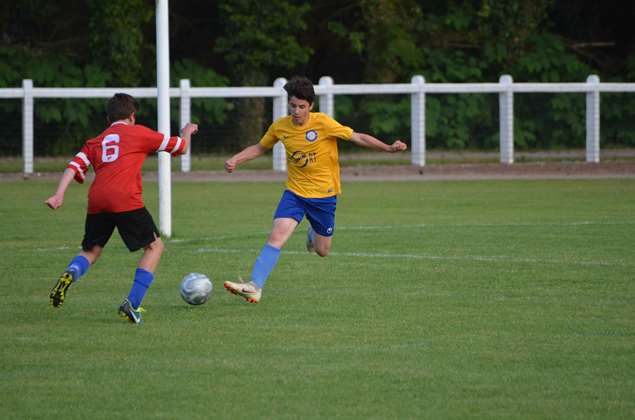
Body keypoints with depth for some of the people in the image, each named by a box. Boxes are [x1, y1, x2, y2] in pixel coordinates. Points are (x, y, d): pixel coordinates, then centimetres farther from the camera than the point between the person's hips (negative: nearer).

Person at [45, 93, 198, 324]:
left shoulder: (95, 142, 25)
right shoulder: (138, 133, 14)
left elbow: (74, 166, 9)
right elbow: (180, 147, 22)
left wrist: (59, 194, 0)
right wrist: (187, 132, 43)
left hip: (97, 202, 4)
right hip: (126, 201, -4)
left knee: (91, 251, 18)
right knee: (154, 246, 9)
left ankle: (71, 273, -18)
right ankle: (132, 304, -5)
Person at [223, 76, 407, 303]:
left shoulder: (323, 123, -16)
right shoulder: (280, 126, -4)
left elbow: (359, 138, -12)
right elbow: (259, 148, 14)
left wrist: (388, 148, -22)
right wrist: (235, 160, 1)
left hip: (324, 194, -2)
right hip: (294, 192, 2)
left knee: (322, 251, 10)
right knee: (276, 236, -20)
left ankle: (314, 233, 47)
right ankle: (255, 287, -22)